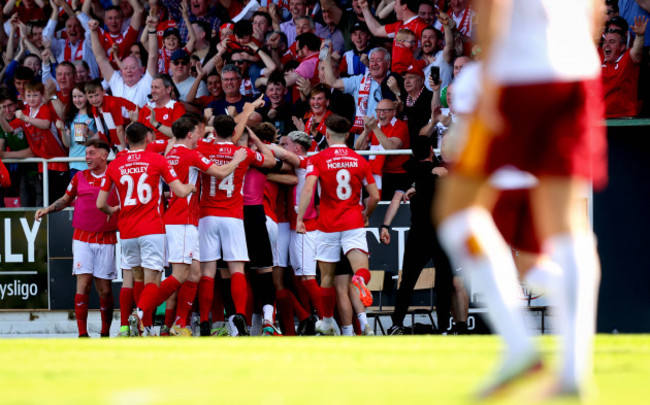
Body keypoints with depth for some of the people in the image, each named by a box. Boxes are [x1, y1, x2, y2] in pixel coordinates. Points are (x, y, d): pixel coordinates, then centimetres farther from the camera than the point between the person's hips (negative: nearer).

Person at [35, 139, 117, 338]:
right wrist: (47, 210, 8)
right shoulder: (80, 177, 8)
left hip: (106, 239, -1)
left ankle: (105, 334, 15)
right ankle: (82, 333, -9)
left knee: (104, 289, 1)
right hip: (82, 238, 1)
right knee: (83, 284, -10)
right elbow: (66, 199, 21)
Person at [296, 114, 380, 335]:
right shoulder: (360, 161, 6)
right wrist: (366, 215, 26)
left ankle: (327, 321, 27)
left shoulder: (318, 160, -2)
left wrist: (299, 218, -15)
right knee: (361, 270, -13)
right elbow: (374, 196, 8)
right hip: (354, 225, 1)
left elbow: (308, 189, -17)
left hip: (328, 226, 0)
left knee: (327, 276, 14)